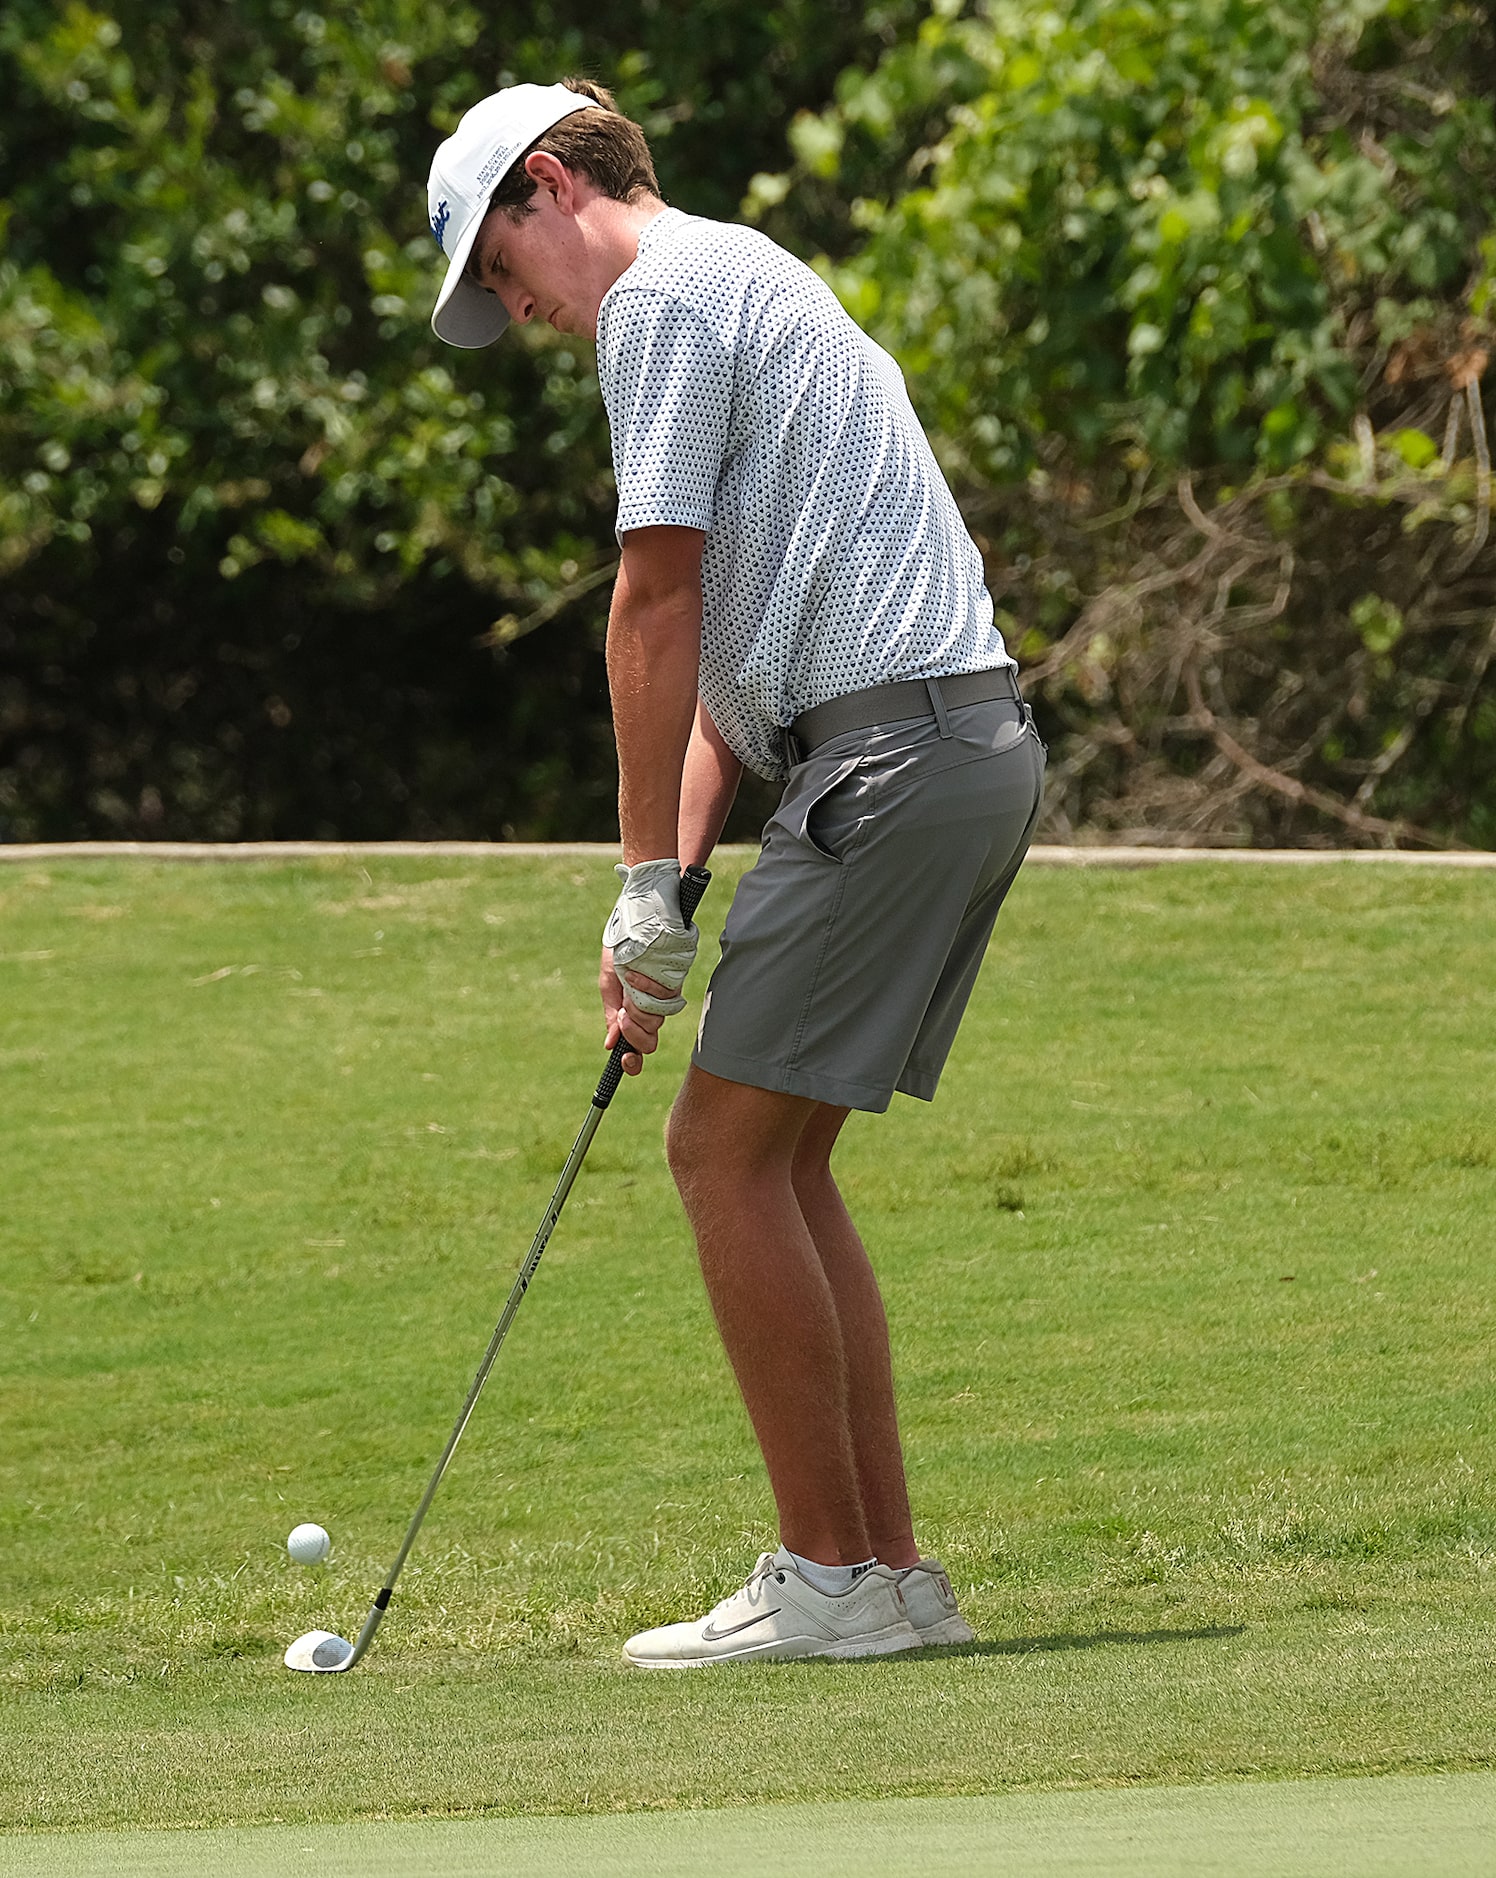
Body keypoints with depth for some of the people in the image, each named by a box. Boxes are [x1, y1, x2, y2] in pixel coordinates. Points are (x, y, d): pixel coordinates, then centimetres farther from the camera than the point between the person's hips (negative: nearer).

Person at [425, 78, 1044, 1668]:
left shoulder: (663, 294, -6)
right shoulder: (742, 287, 26)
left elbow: (659, 603, -11)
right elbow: (729, 644, 25)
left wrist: (646, 890, -7)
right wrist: (680, 880, 17)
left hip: (893, 748, -10)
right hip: (974, 745, 10)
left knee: (726, 1149, -6)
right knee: (779, 1161, 13)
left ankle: (830, 1578, -5)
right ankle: (889, 1572, 11)